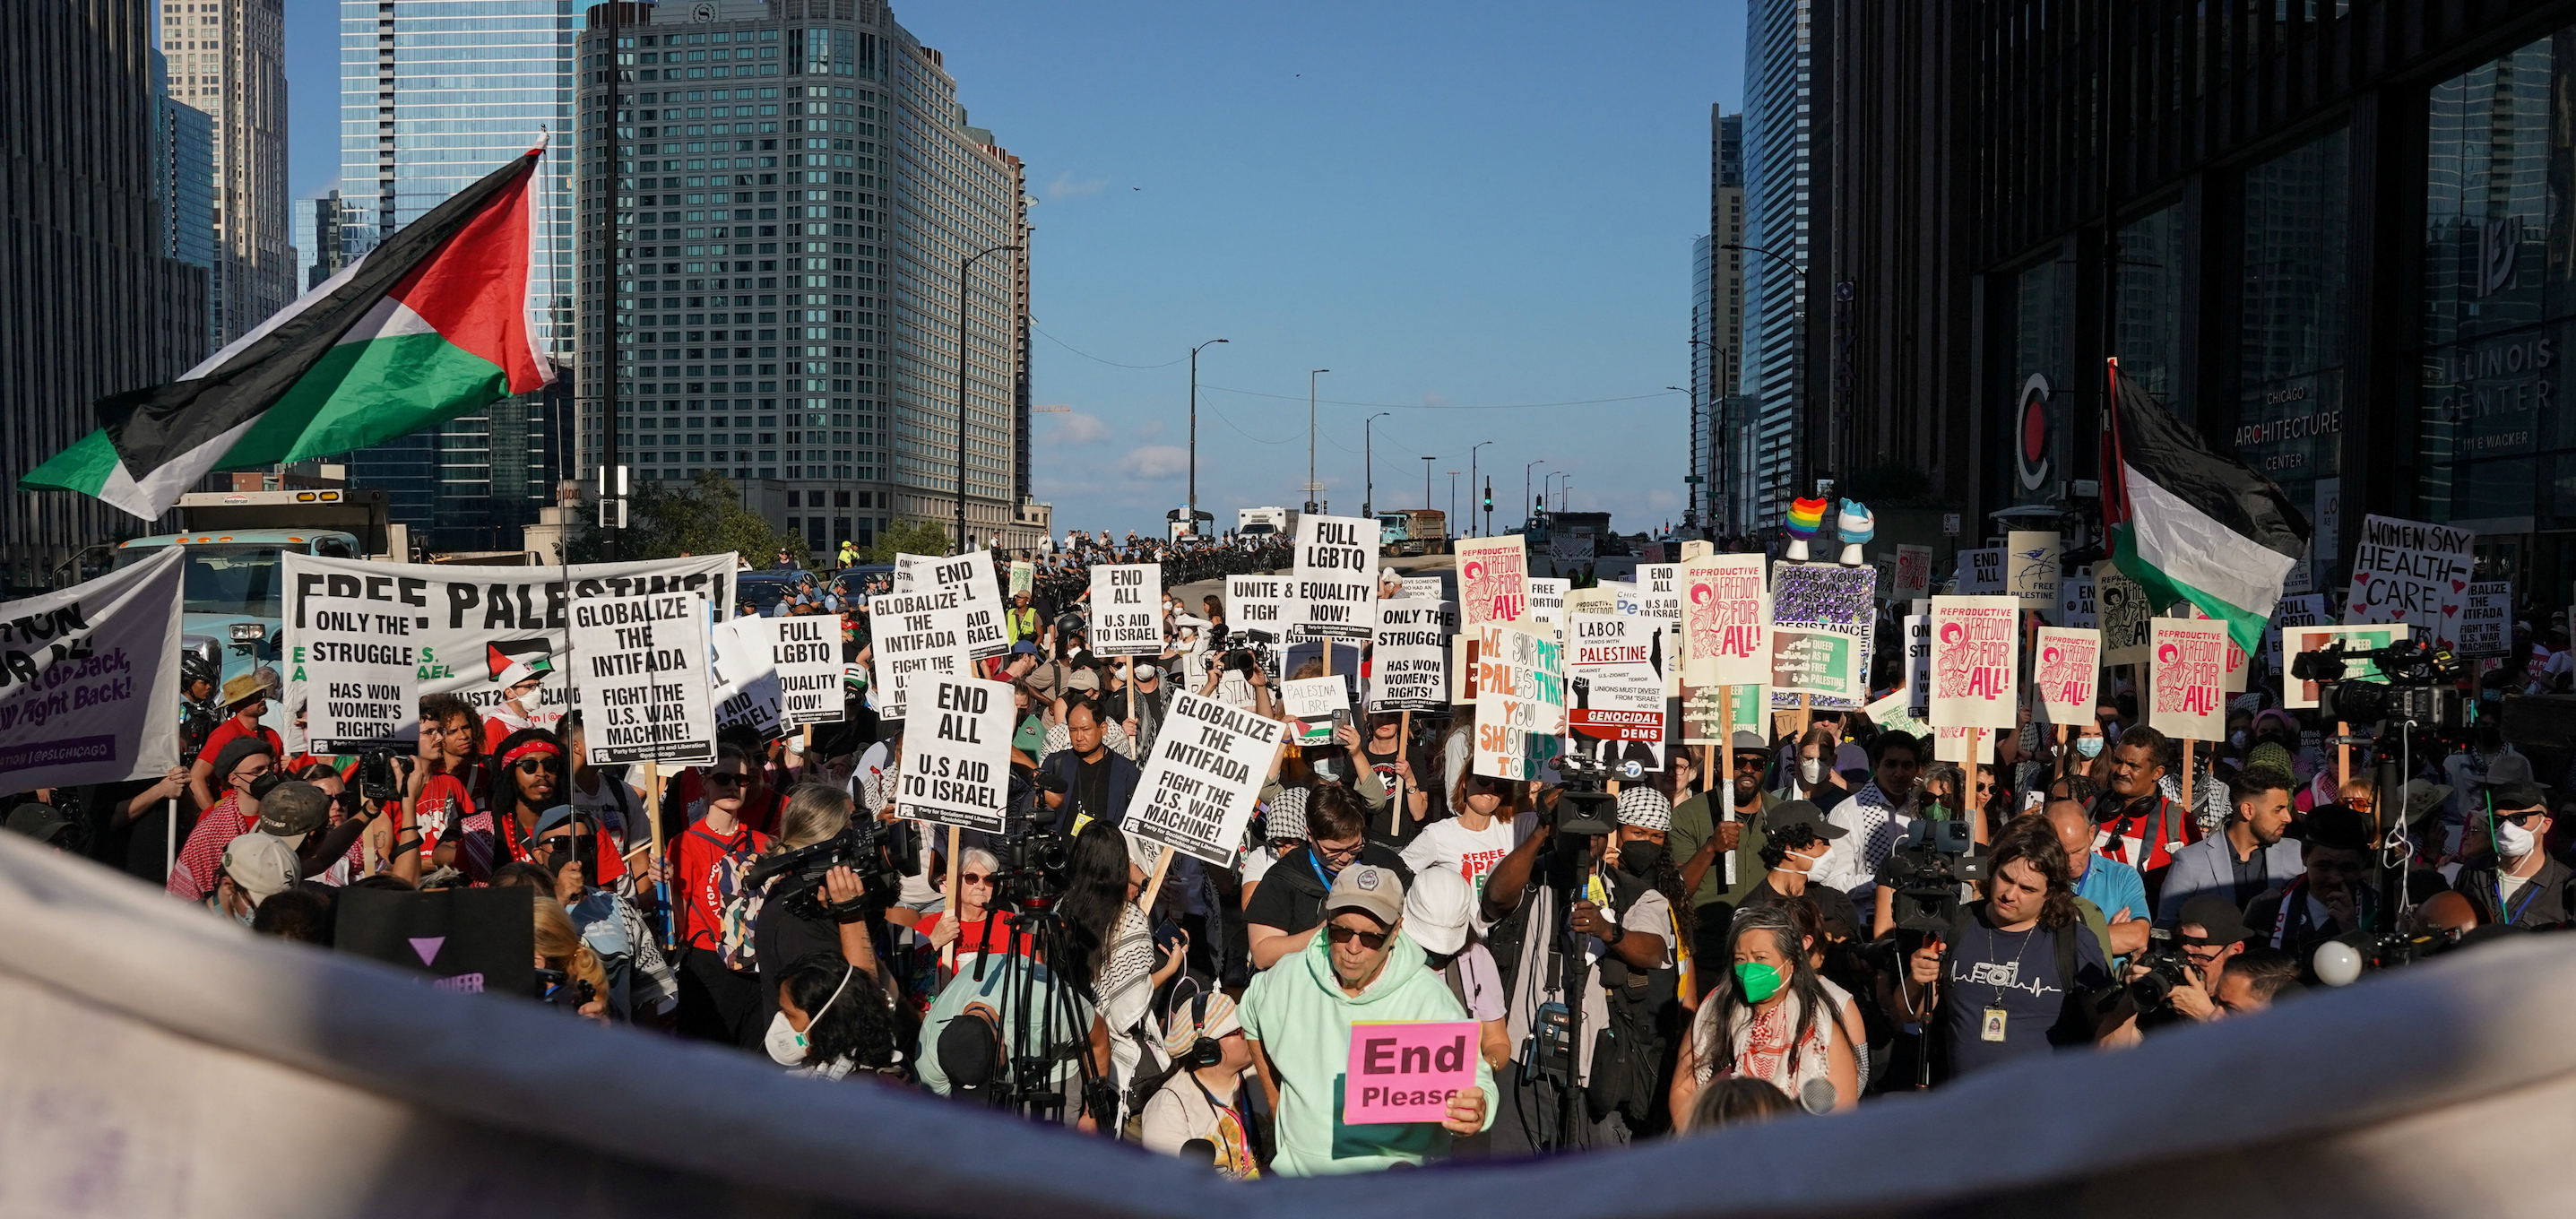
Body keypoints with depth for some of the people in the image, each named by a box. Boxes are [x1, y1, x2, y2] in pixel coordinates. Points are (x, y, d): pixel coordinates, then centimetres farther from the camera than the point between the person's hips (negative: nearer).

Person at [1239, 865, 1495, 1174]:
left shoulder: (1430, 1000, -12)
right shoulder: (1291, 977, 0)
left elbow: (1473, 1080, -16)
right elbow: (1252, 1019, 21)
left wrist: (1475, 1113, -39)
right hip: (1298, 1169, 2)